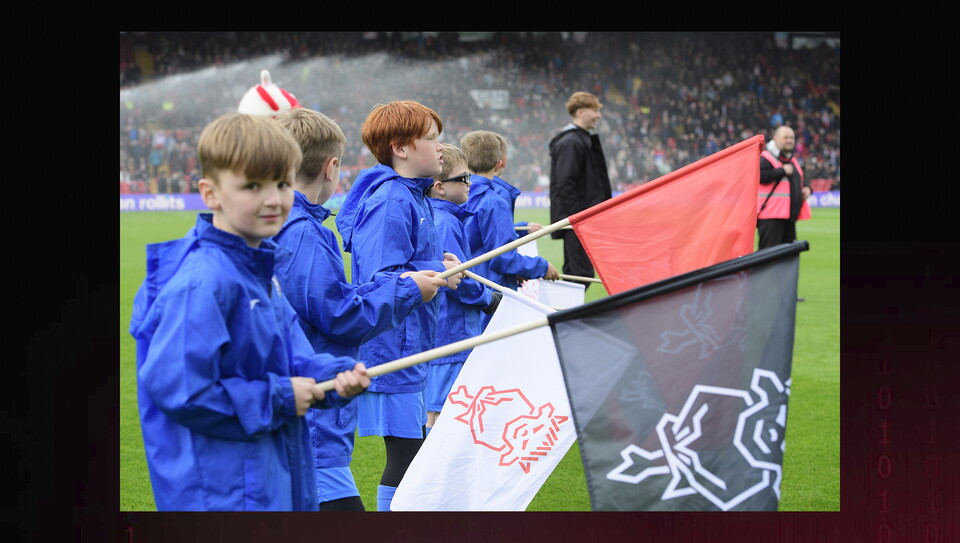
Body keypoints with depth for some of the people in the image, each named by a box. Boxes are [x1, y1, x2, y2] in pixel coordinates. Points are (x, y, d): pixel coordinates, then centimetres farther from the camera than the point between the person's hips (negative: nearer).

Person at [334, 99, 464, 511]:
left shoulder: (411, 196, 14)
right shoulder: (390, 203, -18)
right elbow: (380, 280, -24)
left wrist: (437, 263, 7)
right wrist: (439, 274, -16)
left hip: (410, 347, 10)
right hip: (393, 349, -10)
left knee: (411, 450, 17)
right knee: (404, 454, -4)